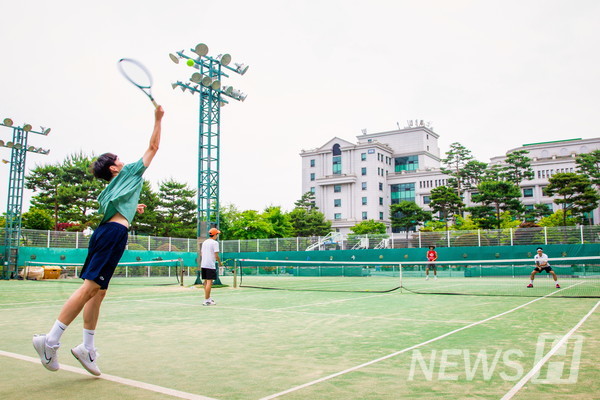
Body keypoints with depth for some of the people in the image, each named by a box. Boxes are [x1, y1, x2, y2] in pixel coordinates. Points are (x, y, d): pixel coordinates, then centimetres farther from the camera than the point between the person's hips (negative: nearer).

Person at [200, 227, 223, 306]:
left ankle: (208, 298, 24)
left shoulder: (204, 242, 14)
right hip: (210, 265, -8)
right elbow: (216, 255, -14)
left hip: (203, 264, 8)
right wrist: (220, 263, 2)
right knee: (209, 282, -5)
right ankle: (206, 301, -6)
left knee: (206, 282, 15)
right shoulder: (215, 243, -9)